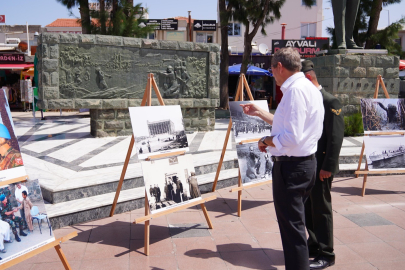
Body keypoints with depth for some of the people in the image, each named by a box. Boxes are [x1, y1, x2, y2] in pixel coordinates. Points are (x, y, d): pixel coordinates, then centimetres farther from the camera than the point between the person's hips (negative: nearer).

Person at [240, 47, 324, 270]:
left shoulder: (295, 90, -19)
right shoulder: (308, 87, 12)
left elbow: (291, 138, -27)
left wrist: (266, 140, -10)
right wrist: (260, 113, 25)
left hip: (291, 166, -10)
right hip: (306, 162, 10)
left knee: (292, 229, 0)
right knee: (296, 224, 21)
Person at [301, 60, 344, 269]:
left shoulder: (330, 102, -14)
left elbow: (336, 137, -17)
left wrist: (328, 166, -19)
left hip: (320, 167, -8)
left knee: (321, 209, 2)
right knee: (308, 209, 16)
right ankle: (314, 245, 31)